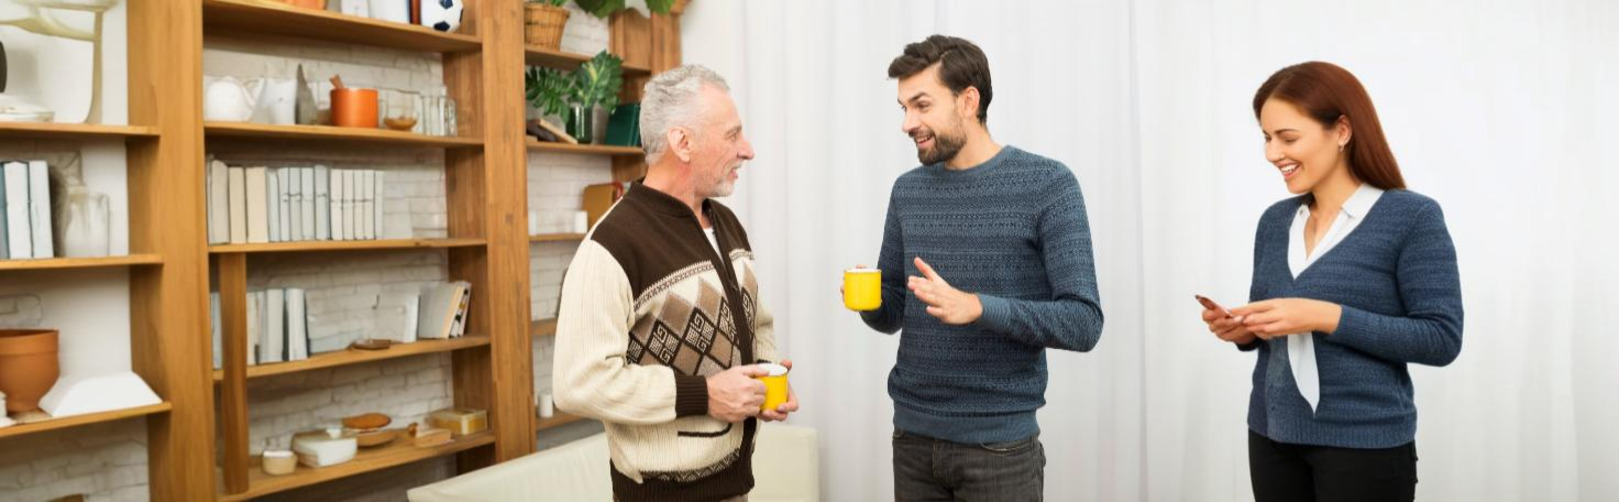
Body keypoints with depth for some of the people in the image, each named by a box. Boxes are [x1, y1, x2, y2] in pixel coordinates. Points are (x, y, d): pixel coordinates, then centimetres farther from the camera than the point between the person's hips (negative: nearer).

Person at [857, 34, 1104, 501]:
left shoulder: (1047, 185, -9)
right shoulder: (908, 190, 5)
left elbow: (1083, 323, -14)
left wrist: (977, 307, -27)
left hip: (999, 445, -4)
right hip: (912, 437, 4)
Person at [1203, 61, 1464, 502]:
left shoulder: (1412, 217, -9)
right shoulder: (1275, 221, 6)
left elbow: (1441, 339, -13)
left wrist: (1328, 317, -23)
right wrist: (1243, 330, -7)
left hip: (1365, 444, -5)